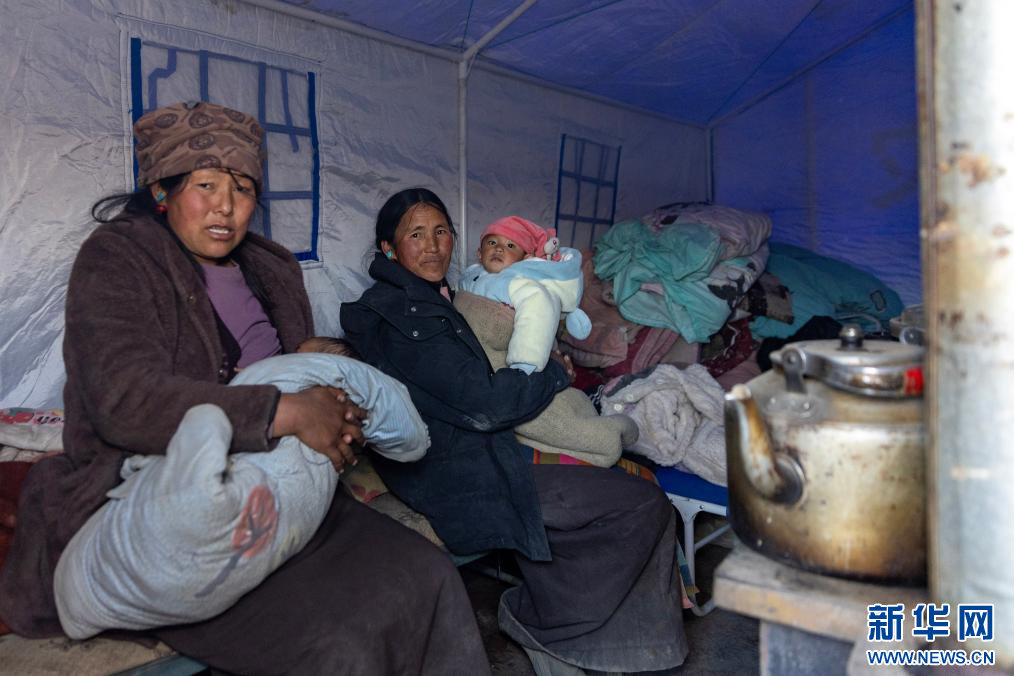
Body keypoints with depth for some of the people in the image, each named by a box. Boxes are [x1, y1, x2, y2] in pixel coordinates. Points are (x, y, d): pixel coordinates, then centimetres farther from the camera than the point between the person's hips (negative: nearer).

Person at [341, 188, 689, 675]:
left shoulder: (429, 299, 14)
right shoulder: (407, 315, -17)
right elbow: (485, 405, -21)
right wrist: (556, 373, -6)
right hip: (462, 483, -10)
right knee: (644, 507, -9)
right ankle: (540, 621, 7)